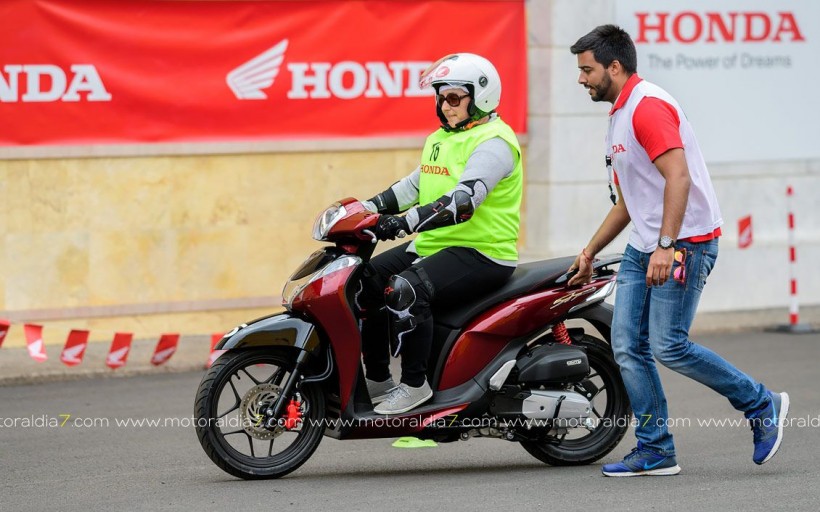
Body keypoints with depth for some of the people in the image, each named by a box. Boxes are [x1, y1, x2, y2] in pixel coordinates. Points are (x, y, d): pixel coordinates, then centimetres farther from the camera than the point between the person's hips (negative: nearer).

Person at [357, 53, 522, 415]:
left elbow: (462, 201, -29)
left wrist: (404, 223, -37)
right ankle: (377, 381, 6)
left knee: (405, 290, -31)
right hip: (435, 245, 10)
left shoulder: (493, 142, -16)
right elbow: (414, 186, 24)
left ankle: (415, 384, -20)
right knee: (366, 282, -1)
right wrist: (367, 208, 9)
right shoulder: (441, 139, 17)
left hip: (481, 251, -10)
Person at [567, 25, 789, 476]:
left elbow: (678, 177, -23)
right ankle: (655, 452, 5)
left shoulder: (648, 106, -13)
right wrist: (590, 252, 27)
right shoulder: (620, 116, 20)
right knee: (627, 347, 2)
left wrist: (666, 246, -30)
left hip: (684, 242, -10)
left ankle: (761, 405, 3)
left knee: (669, 346, -13)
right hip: (642, 249, 10)